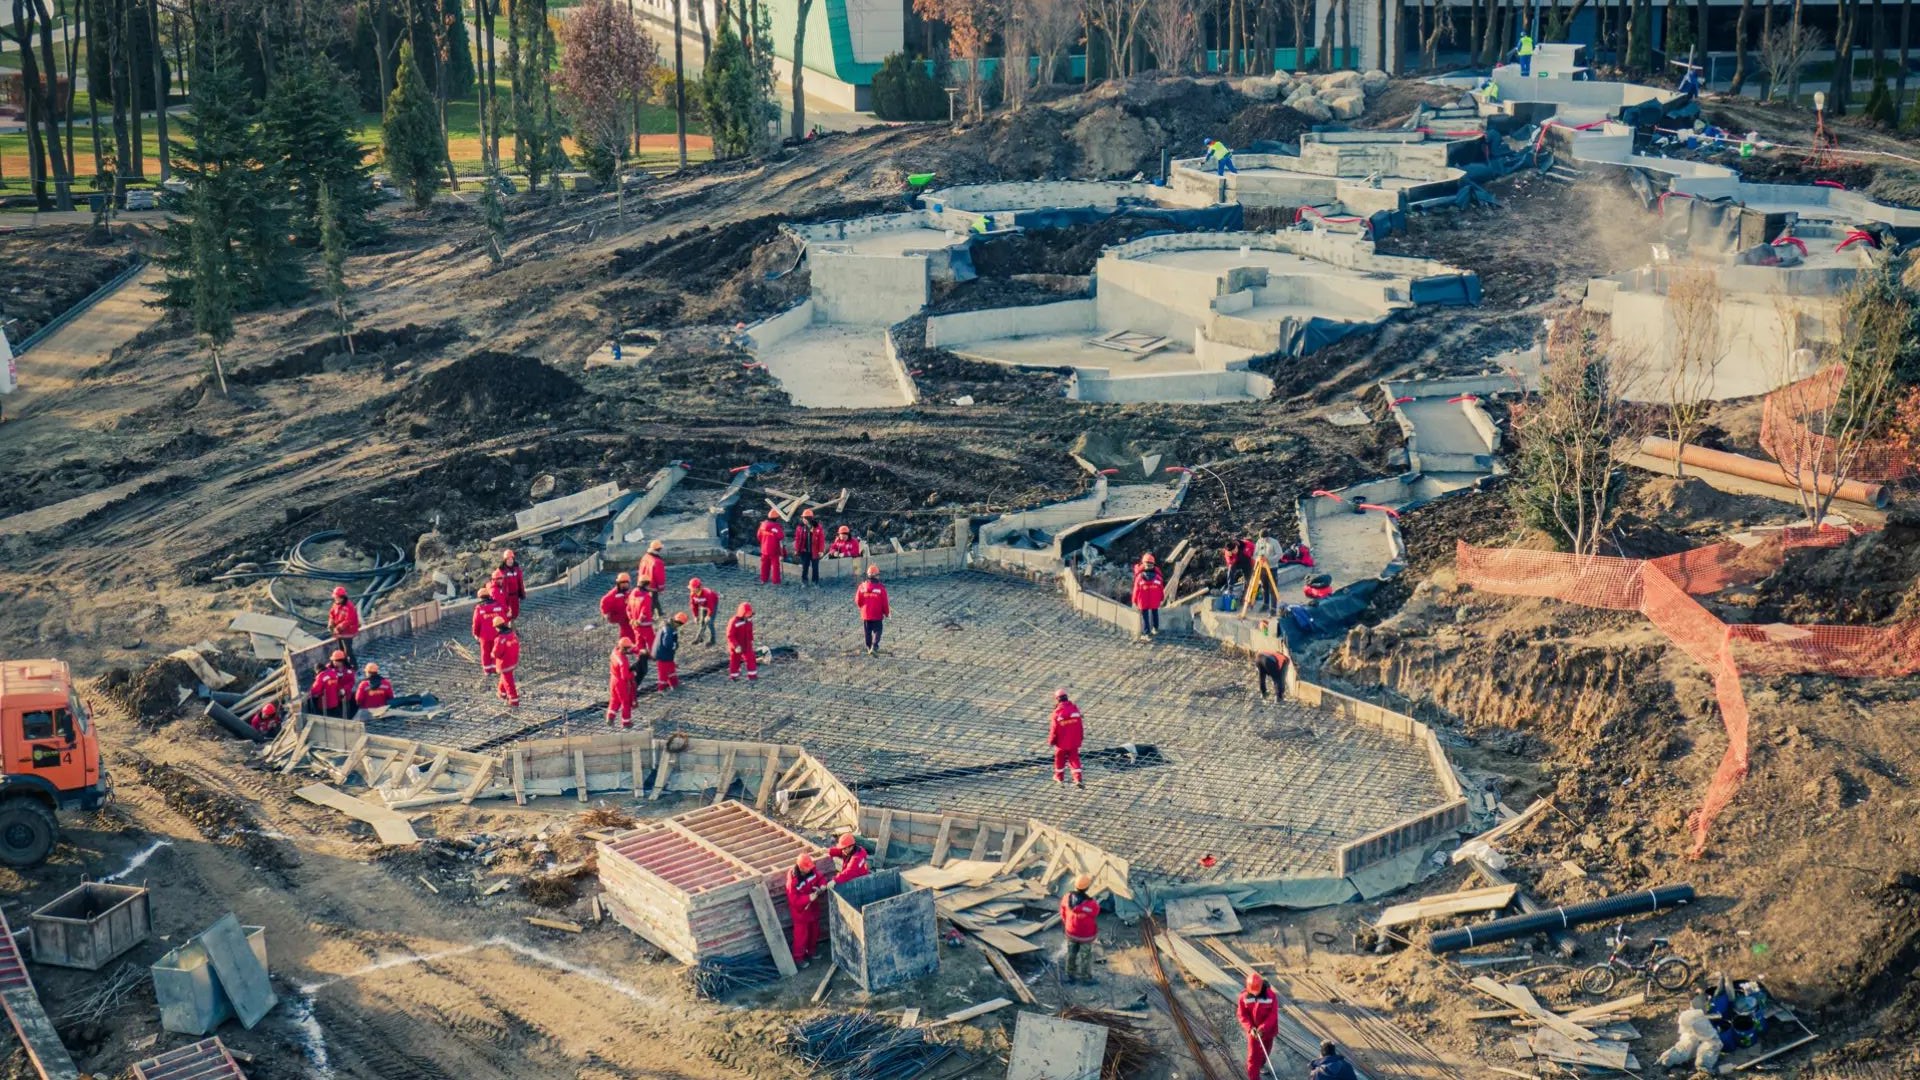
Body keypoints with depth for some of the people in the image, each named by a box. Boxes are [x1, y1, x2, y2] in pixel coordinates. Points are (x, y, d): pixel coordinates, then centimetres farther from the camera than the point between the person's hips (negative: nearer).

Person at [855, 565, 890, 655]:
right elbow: (885, 603, -9)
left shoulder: (862, 586, -4)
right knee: (877, 632, 3)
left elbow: (857, 601, 1)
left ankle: (869, 648, 27)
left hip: (865, 615, 3)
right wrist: (887, 613, 8)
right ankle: (874, 647, -16)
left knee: (868, 632, 16)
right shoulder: (881, 588, -13)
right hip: (877, 615, -3)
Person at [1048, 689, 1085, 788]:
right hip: (1074, 741, 3)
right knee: (1074, 759, 10)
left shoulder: (1058, 712, -20)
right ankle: (1078, 779, 0)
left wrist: (1051, 741, 2)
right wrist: (1081, 737, 15)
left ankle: (1059, 777, 35)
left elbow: (1054, 729, -13)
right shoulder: (1075, 708, -7)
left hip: (1062, 742, -3)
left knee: (1060, 758, 18)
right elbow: (1081, 724, 1)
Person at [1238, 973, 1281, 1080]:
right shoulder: (1244, 996, -16)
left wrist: (1263, 1028, -29)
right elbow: (1242, 1015, -10)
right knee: (1253, 1056, -2)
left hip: (1267, 1030, 1)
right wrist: (1250, 1028, -25)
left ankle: (1261, 1064, 54)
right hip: (1253, 1031, -1)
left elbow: (1273, 1015, -20)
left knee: (1266, 1050, 25)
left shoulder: (1270, 995, -21)